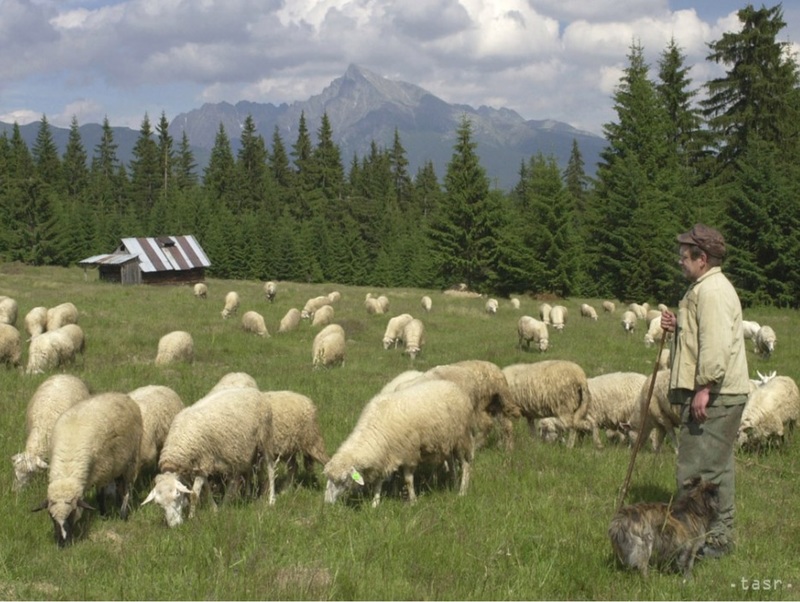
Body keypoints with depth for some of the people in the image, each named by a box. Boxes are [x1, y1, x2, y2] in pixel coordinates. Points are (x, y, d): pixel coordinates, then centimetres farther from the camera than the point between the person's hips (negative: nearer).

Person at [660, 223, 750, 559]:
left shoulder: (712, 291, -15)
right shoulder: (706, 288, 20)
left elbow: (716, 343, -25)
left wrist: (705, 386, -27)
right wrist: (678, 327, 10)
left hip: (714, 395, -11)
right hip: (718, 393, 11)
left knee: (699, 468, -9)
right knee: (716, 465, 16)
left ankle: (714, 539, -5)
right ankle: (719, 534, 24)